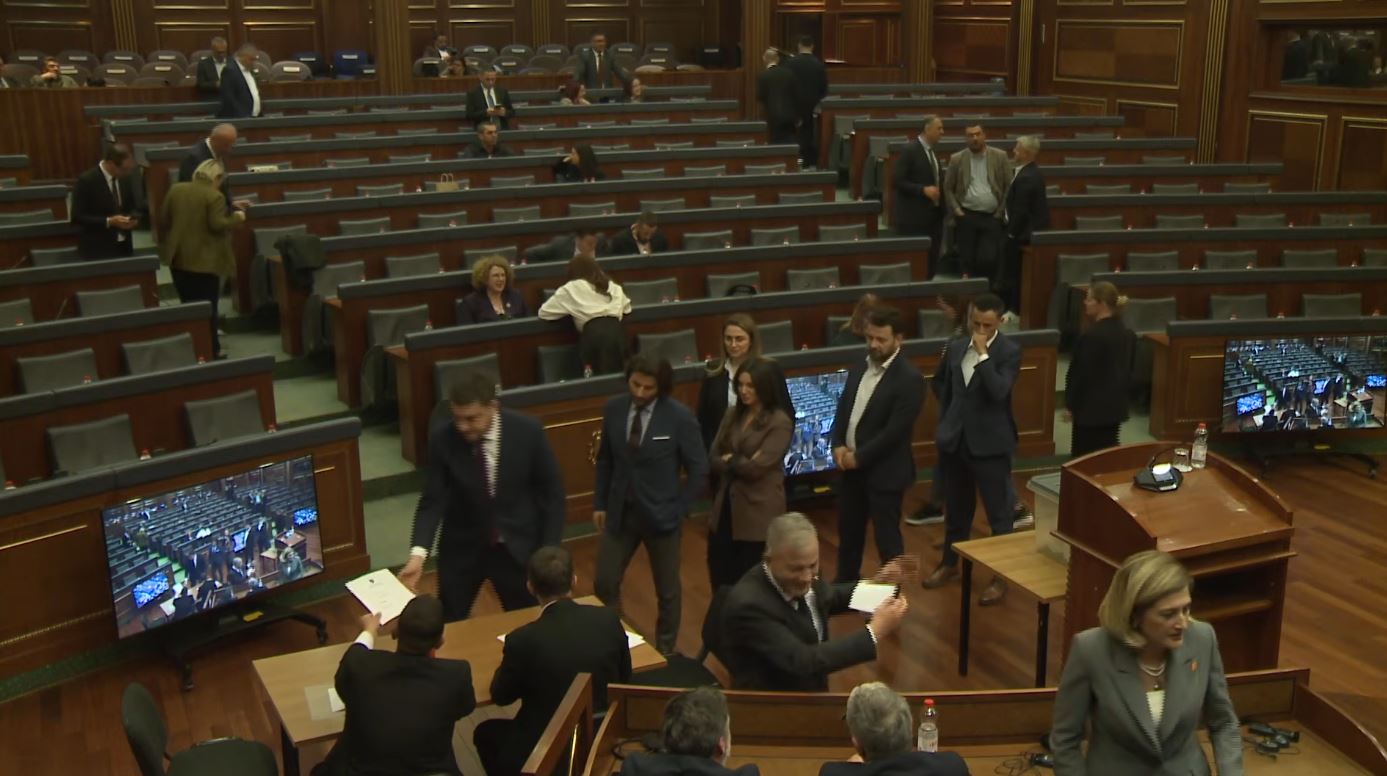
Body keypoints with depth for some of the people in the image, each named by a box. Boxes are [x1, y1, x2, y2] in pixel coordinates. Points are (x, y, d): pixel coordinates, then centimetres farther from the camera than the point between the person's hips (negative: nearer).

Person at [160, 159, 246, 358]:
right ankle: (210, 350, 6)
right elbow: (217, 225, -20)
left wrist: (166, 243, 24)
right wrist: (236, 217, -4)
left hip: (178, 258, 6)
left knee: (188, 305, 16)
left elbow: (163, 220, 10)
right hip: (205, 260, -6)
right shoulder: (215, 196, -13)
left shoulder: (176, 190, 7)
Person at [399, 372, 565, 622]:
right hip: (461, 548, 1)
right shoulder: (441, 437, -18)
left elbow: (552, 493, -7)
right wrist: (418, 554, -26)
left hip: (518, 547, 0)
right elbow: (433, 500, -13)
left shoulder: (528, 431, -18)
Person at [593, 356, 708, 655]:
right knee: (604, 584, 5)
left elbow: (699, 470, -10)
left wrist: (677, 509, -11)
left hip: (660, 516, -3)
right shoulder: (613, 409, -3)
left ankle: (664, 651, 32)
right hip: (619, 512, 3)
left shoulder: (679, 417, -15)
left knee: (667, 591, 13)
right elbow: (605, 460, 8)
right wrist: (599, 503, 7)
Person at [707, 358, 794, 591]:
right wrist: (741, 463, -13)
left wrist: (730, 461, -2)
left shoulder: (780, 422, -12)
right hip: (725, 507, 6)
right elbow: (713, 459, 2)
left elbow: (757, 467, -17)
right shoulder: (732, 415, 7)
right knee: (720, 577, 13)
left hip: (758, 512, -6)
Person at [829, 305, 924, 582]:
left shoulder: (909, 378, -18)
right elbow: (843, 407, 10)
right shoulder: (859, 366, 6)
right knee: (848, 531, 20)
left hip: (884, 471, -7)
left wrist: (859, 456, -16)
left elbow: (895, 431, -21)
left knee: (886, 537, 6)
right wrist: (838, 445, -5)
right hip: (851, 465, 7)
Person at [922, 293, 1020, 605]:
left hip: (990, 442, -5)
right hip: (954, 439, 5)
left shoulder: (1010, 351, -11)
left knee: (998, 511, 5)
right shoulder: (955, 346, 5)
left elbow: (999, 392, -25)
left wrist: (983, 354, -25)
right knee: (956, 507, 19)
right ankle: (950, 562, 36)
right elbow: (939, 382, 21)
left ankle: (1001, 575, 16)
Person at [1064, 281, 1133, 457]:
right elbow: (1127, 369, 12)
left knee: (1085, 458, 0)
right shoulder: (1126, 334, 4)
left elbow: (1080, 373, -16)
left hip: (1091, 407, -8)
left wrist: (1070, 405, -7)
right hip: (1115, 405, 8)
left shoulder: (1091, 335, -20)